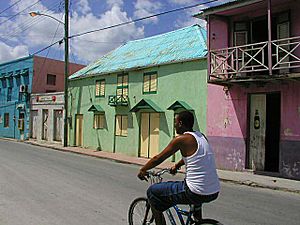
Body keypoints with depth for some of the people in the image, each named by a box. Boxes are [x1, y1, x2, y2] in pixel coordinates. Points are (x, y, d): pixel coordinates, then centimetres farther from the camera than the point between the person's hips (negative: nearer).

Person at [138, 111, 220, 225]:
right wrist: (176, 166, 43)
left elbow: (158, 159, -2)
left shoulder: (181, 139, -10)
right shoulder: (201, 136, 11)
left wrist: (142, 170, 14)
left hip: (195, 193, -8)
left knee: (152, 192, 6)